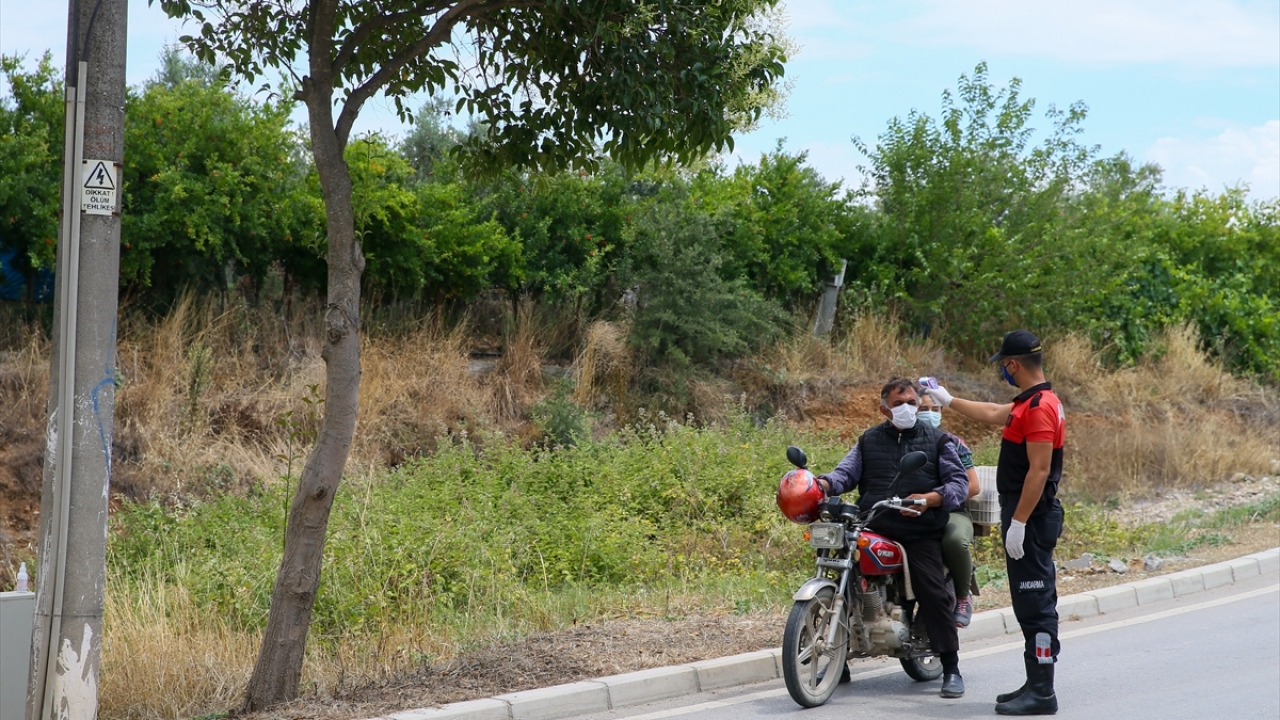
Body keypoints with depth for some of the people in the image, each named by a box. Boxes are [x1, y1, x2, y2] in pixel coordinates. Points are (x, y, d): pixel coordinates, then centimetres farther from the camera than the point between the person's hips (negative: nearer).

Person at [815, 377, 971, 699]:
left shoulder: (937, 440, 13)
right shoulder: (868, 441, 20)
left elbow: (959, 482, 5)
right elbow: (846, 472, 8)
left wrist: (930, 498, -13)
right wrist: (823, 484, -14)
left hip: (921, 533, -2)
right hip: (872, 531, 2)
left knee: (933, 593, -15)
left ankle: (951, 669, -7)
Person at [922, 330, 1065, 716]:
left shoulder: (1039, 407, -18)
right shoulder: (1029, 402, 14)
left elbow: (1039, 470, -23)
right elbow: (993, 414, 34)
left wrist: (1018, 522, -23)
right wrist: (948, 400, 43)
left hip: (1031, 518, -11)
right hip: (1027, 516, 11)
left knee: (1034, 603, -9)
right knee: (1032, 602, 13)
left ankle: (1042, 693, -7)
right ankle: (1036, 684, 19)